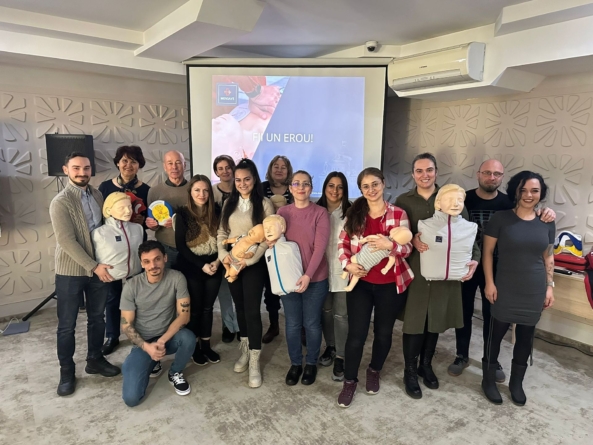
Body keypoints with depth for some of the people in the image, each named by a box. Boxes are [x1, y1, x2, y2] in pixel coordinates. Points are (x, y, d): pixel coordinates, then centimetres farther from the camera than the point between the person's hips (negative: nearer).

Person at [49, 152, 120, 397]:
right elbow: (66, 241, -19)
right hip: (70, 271, -5)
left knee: (97, 317, 16)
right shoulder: (60, 202, -15)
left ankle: (95, 359, 34)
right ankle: (67, 371, 24)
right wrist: (94, 267, -21)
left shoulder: (97, 194, 3)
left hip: (99, 267, 5)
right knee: (67, 324, 8)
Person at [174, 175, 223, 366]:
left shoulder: (216, 211, 1)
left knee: (207, 307, 12)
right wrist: (202, 265, -15)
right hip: (191, 268, -3)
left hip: (214, 267, 3)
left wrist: (217, 261, -11)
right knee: (195, 308, 7)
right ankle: (194, 347, 25)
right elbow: (180, 245, -10)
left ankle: (206, 345, 27)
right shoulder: (183, 214, -7)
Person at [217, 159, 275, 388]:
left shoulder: (264, 204, -5)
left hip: (253, 264, -4)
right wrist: (224, 255, -8)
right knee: (239, 307, 14)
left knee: (252, 310, -4)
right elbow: (222, 232, 8)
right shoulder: (229, 203, 9)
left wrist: (249, 260, -16)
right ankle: (245, 351, 32)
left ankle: (254, 362, 7)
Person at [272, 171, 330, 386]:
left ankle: (311, 363, 32)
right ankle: (295, 363, 32)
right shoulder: (282, 212, 3)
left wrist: (308, 275, -21)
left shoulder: (320, 213, -7)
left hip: (315, 278, -2)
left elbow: (320, 246, -14)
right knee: (292, 324, 12)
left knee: (312, 323, 11)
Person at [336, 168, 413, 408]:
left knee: (384, 332, 16)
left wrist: (390, 245, -27)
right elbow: (343, 243, 5)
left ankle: (374, 371, 43)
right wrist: (347, 264, -12)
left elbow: (408, 248, -7)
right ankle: (350, 381, 25)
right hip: (360, 282, 1)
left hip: (390, 285, 0)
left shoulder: (398, 214, -6)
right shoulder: (354, 213, 1)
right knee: (356, 334, 3)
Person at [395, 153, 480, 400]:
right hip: (414, 270, -1)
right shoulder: (403, 201, 3)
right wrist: (412, 239, -18)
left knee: (435, 320, 14)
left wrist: (474, 259, -11)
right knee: (413, 322, 3)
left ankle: (426, 365, 35)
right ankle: (410, 371, 22)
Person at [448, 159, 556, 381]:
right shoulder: (464, 199, -8)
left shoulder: (509, 203, -4)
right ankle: (462, 356, 27)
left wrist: (546, 214, -19)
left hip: (494, 269, 1)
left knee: (492, 315, 12)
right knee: (464, 312, 10)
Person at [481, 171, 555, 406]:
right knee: (496, 334, 5)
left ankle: (516, 383, 32)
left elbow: (548, 257, 10)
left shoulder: (547, 223, 3)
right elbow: (487, 252, -5)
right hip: (505, 289, -3)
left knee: (526, 337, 13)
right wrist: (489, 282, -10)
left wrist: (550, 286, 6)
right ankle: (489, 380, 24)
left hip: (534, 291, 3)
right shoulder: (501, 218, -8)